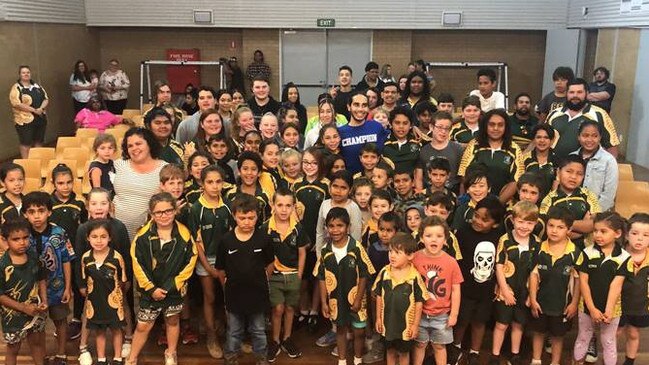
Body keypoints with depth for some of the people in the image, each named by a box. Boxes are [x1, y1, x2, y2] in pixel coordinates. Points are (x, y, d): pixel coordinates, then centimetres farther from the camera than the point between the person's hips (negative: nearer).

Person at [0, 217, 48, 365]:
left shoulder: (34, 259, -8)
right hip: (13, 316, -4)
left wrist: (44, 301, -8)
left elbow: (41, 280, 5)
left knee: (36, 342, 23)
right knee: (13, 349, 16)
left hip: (35, 311, 4)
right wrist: (24, 308, -21)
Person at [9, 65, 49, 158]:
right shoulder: (16, 88, -6)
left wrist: (41, 108, -12)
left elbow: (46, 99, 9)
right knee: (26, 144, -1)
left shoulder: (37, 86, 13)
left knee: (39, 143, 12)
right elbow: (17, 104, -17)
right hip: (25, 120, -6)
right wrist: (34, 110, -20)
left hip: (41, 119, 6)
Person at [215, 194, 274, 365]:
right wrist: (227, 287, 6)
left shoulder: (263, 238, -14)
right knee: (234, 331, 19)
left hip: (257, 294, 0)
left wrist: (261, 282, 8)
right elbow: (221, 269, -1)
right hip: (234, 294, 0)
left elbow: (270, 264, 1)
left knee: (259, 330, 18)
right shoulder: (226, 240, -13)